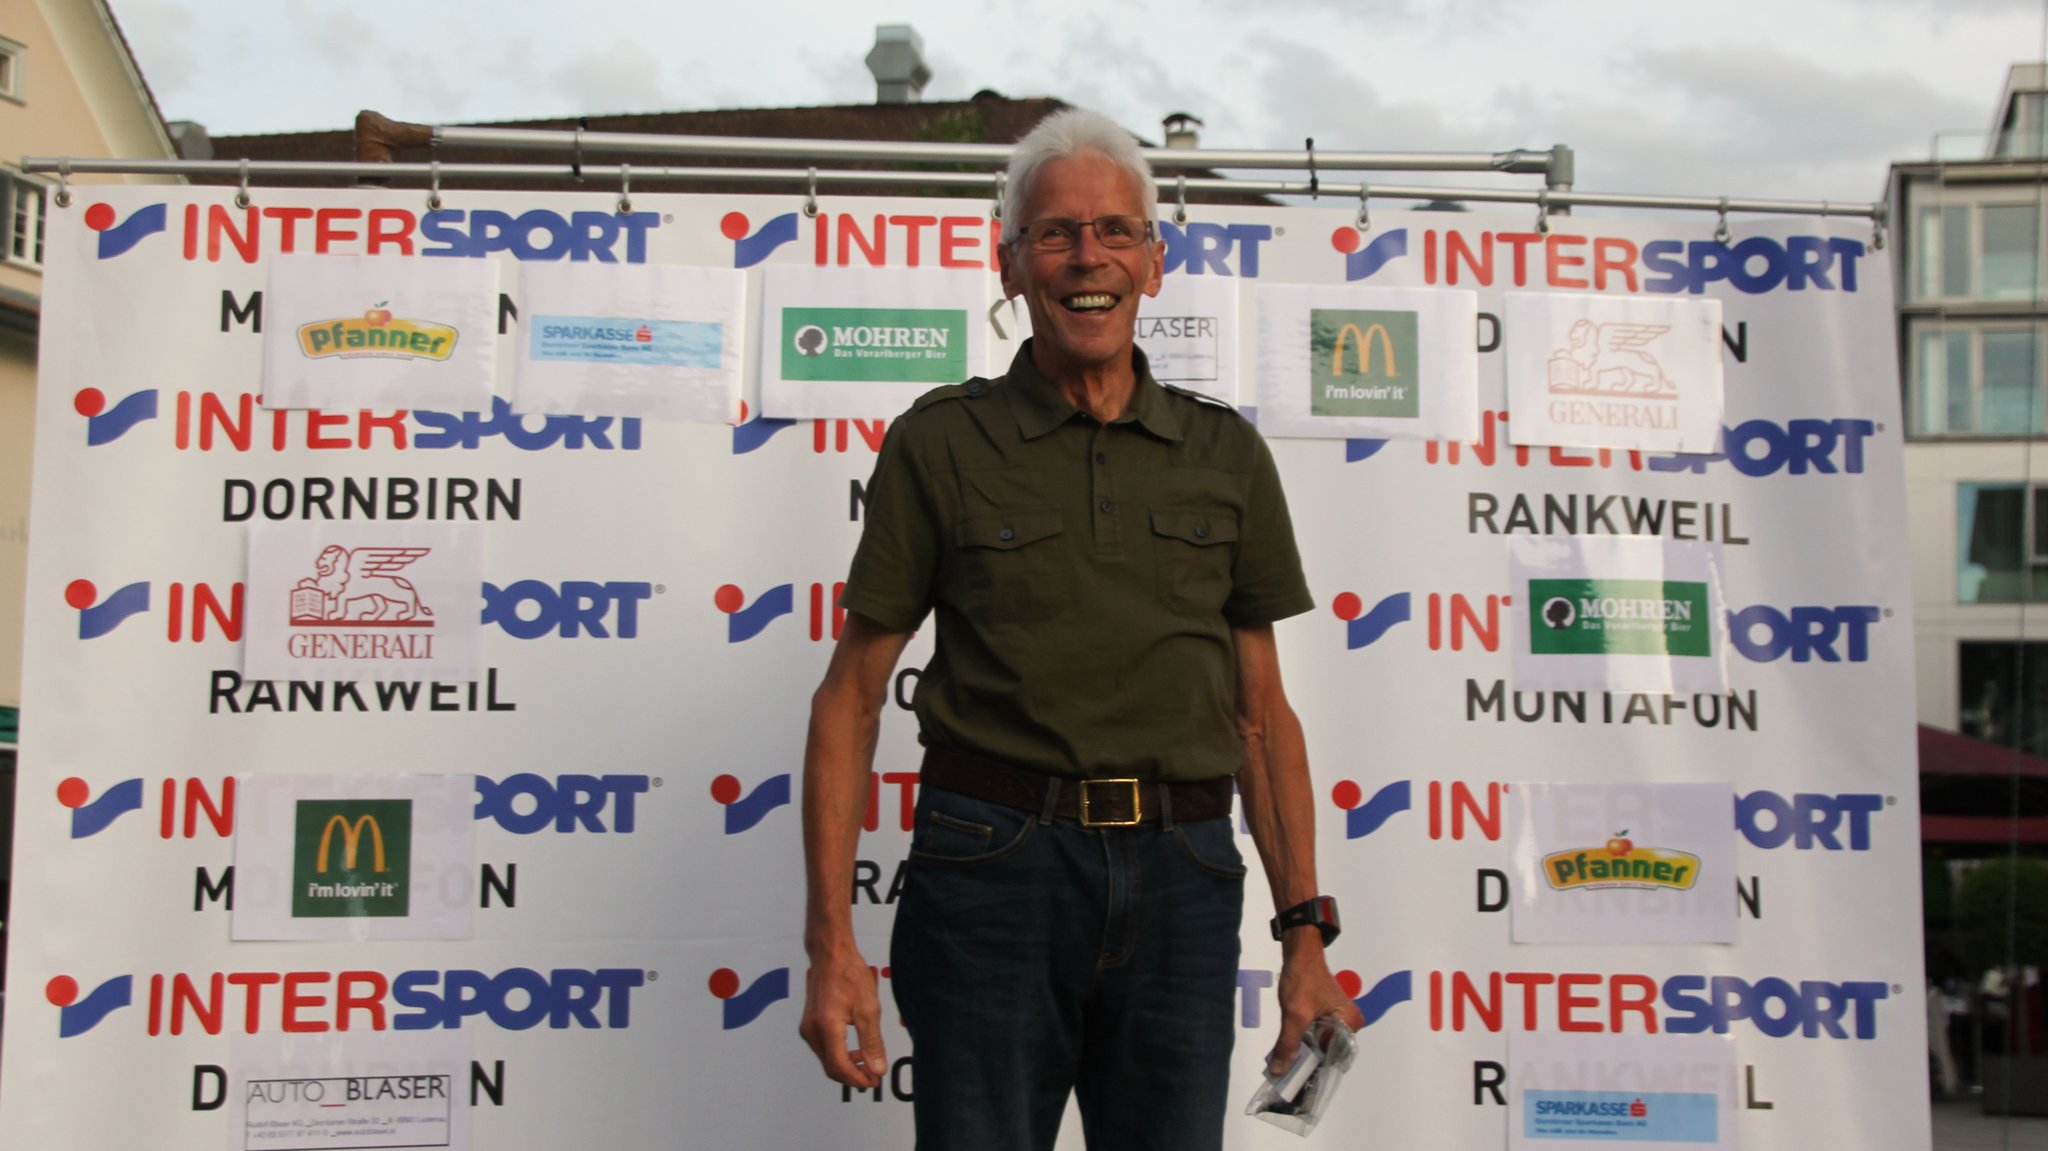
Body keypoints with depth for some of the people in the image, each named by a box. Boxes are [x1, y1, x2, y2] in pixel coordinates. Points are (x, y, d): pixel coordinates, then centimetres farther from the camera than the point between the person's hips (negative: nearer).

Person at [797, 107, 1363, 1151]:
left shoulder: (1227, 456, 9)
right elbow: (850, 696, 1)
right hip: (994, 865, -2)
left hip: (1180, 878, 2)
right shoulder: (939, 445, 2)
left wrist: (1304, 934, 5)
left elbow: (1262, 713, 10)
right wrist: (831, 942, -6)